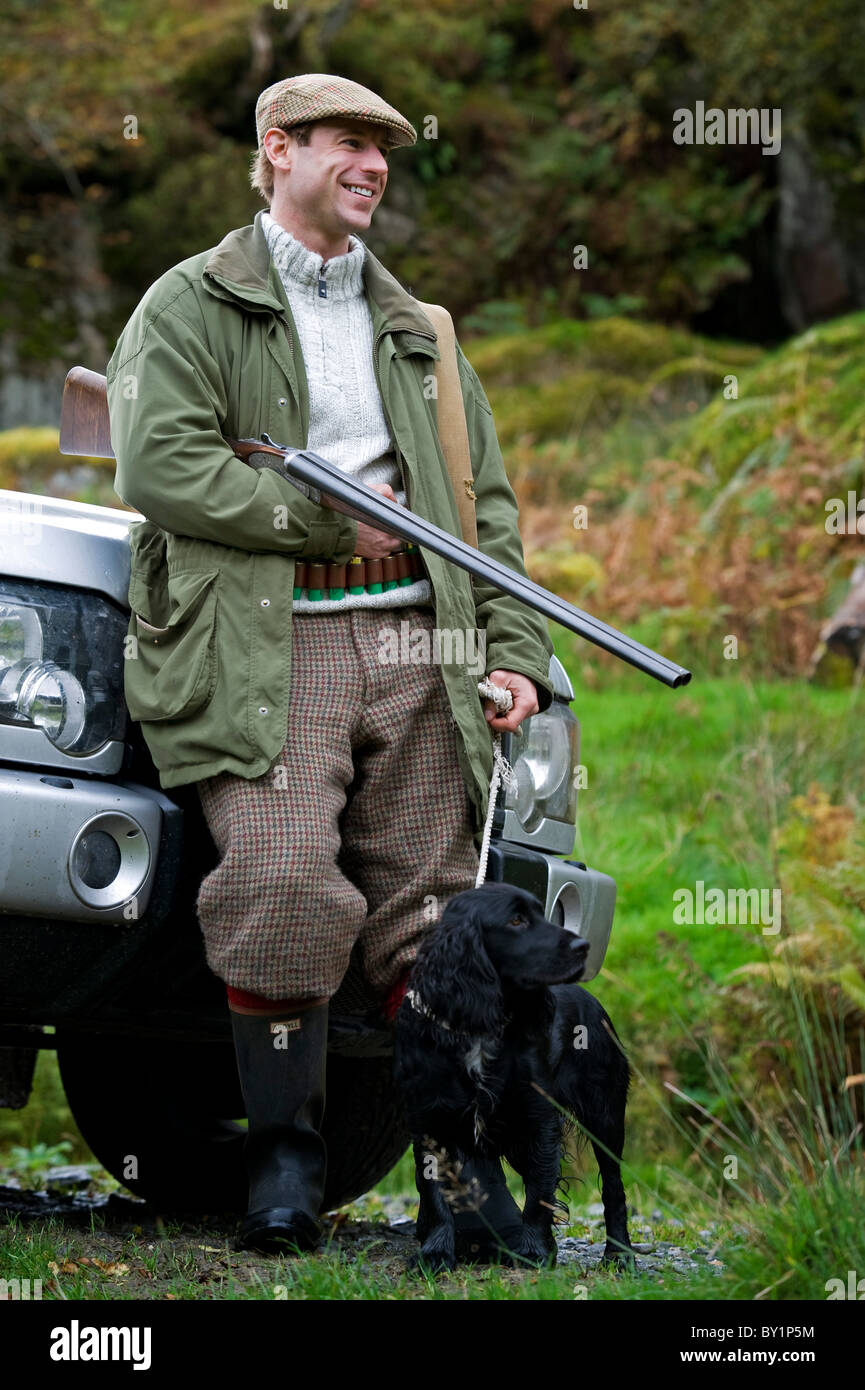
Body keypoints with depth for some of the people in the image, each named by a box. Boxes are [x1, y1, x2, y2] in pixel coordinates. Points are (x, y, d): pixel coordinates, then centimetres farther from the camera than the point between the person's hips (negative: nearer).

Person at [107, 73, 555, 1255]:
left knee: (430, 912, -3)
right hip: (270, 642, -4)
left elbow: (487, 503, 25)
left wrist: (517, 652, 12)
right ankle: (285, 1153, -8)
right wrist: (333, 523, -5)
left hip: (416, 642, 4)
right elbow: (159, 466, -6)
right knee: (284, 890, -21)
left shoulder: (414, 330, 27)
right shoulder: (192, 305, 10)